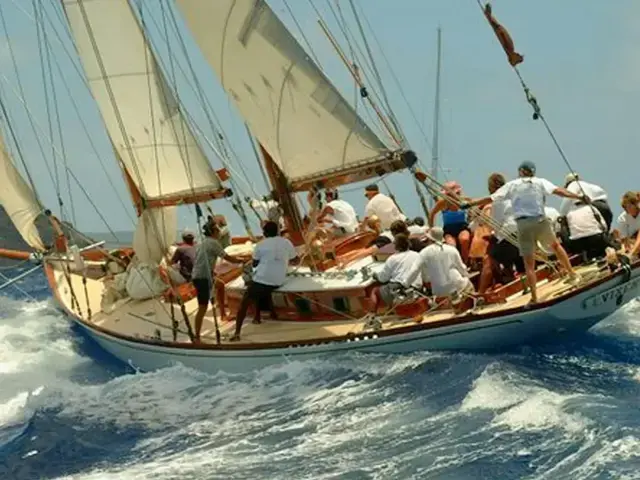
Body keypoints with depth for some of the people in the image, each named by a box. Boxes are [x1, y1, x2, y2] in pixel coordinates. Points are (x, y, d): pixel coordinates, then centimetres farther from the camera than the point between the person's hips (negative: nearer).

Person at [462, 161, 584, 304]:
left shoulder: (511, 185, 8)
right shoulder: (540, 182, 6)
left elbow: (490, 199, 5)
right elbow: (558, 191, -7)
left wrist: (468, 204, 12)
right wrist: (578, 197, -7)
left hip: (523, 224, -1)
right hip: (540, 221, 1)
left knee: (529, 264, 4)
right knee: (556, 245, 29)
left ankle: (534, 298, 1)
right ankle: (572, 275, 33)